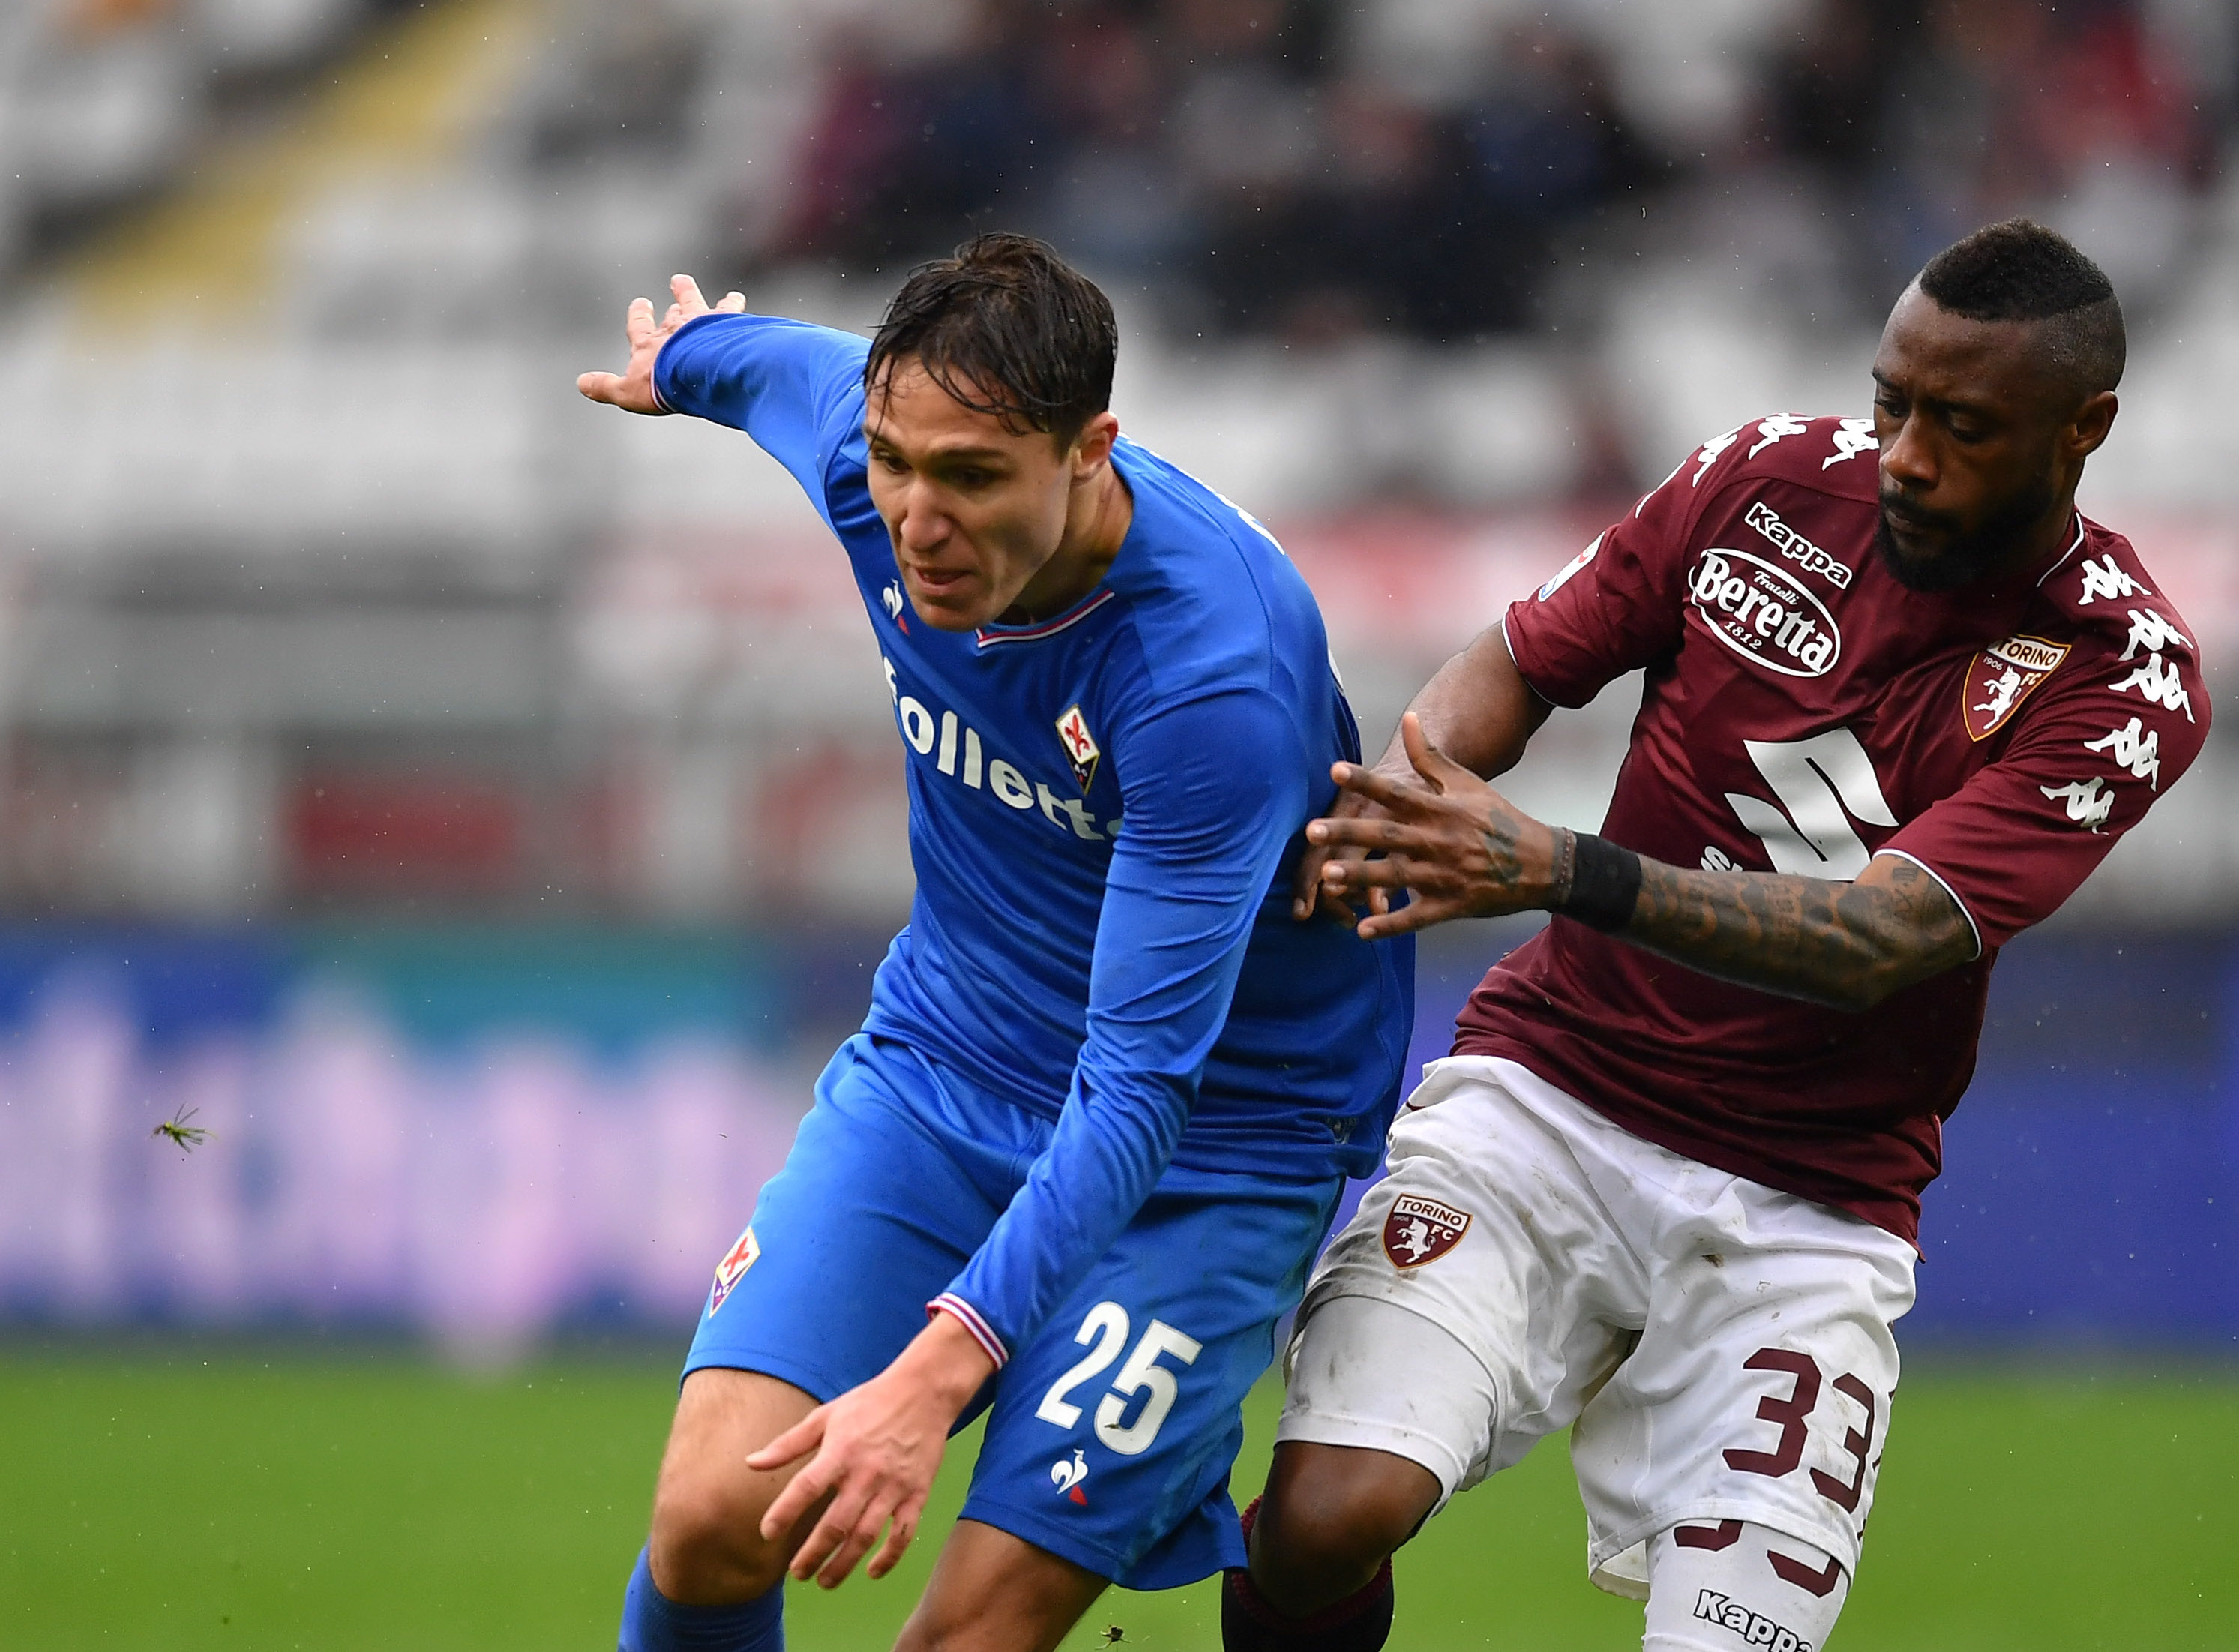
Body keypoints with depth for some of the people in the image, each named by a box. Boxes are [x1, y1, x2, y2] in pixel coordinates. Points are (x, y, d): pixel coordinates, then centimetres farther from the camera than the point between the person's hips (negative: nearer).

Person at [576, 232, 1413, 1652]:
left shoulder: (1217, 670, -31)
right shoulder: (862, 441, -13)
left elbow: (1143, 1089, -31)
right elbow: (778, 364, 14)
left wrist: (936, 1372, -38)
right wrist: (685, 360, 38)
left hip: (1210, 1147, -5)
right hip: (938, 1066, 5)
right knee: (717, 1517, -15)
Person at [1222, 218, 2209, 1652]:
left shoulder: (2125, 683, -11)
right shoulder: (1773, 482, -2)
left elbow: (1878, 940, -24)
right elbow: (1525, 660, 9)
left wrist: (1554, 871, -37)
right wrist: (1393, 810, -14)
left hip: (1807, 1203, -1)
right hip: (1548, 1092, 1)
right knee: (1329, 1515, -21)